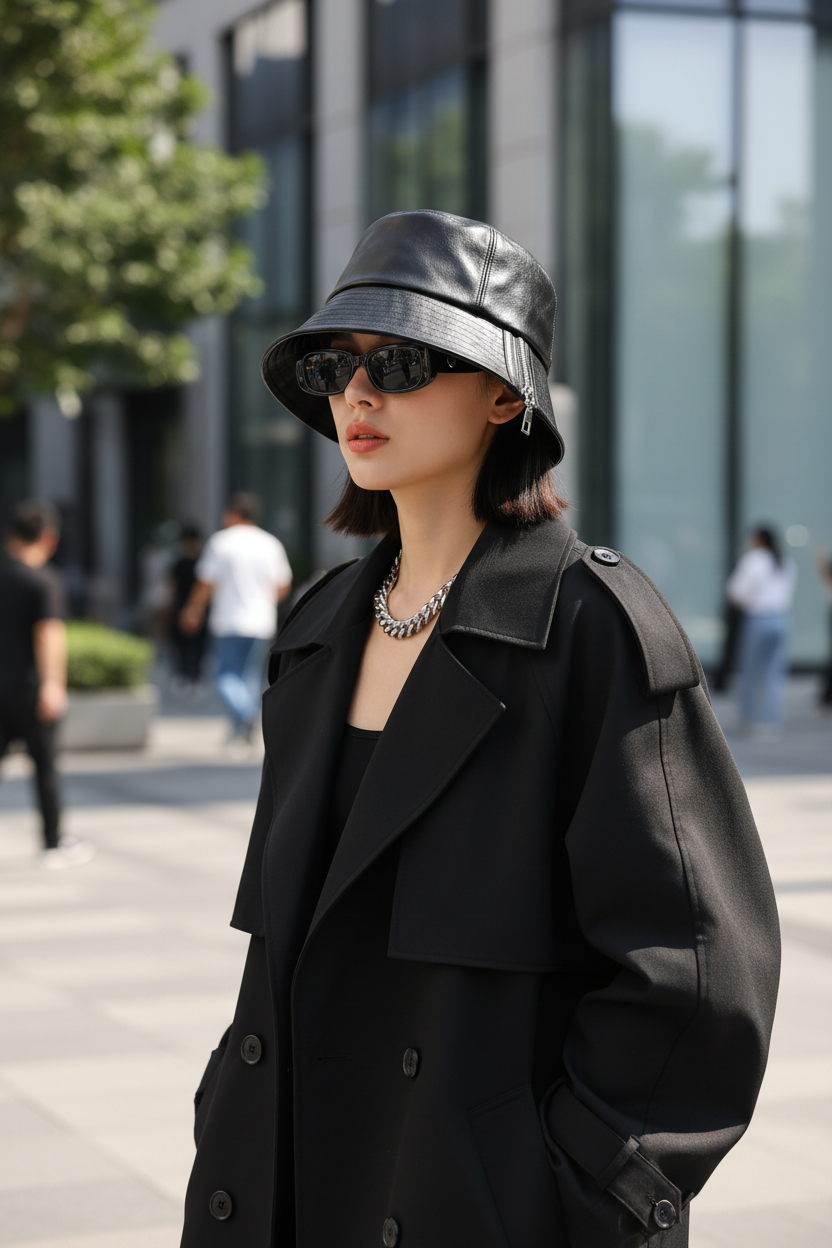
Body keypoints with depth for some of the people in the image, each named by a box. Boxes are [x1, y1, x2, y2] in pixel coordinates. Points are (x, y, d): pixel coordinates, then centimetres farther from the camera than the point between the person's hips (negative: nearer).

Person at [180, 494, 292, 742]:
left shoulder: (220, 542, -6)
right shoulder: (271, 544, 5)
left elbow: (206, 583, -5)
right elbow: (283, 586, 8)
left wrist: (193, 610, 10)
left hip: (230, 621, -4)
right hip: (262, 621, 4)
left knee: (226, 675, 1)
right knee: (250, 676, 13)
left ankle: (244, 712, -27)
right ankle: (243, 734, 13)